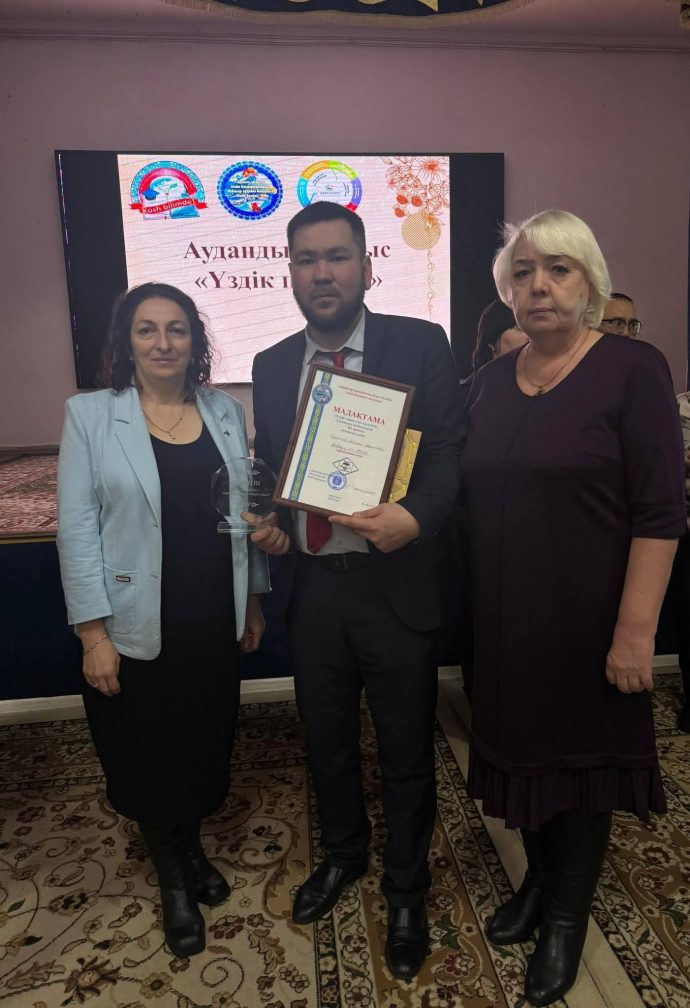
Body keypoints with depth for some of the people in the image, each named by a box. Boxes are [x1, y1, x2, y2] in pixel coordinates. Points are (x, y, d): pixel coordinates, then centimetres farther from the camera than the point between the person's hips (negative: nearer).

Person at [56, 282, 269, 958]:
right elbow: (77, 528, -9)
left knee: (204, 744, 18)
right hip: (137, 629, -2)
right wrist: (93, 632, -12)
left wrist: (254, 599, 9)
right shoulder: (91, 415, -7)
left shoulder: (225, 412, 3)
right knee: (147, 756, 14)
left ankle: (192, 849, 47)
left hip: (215, 623, 3)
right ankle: (172, 880, 40)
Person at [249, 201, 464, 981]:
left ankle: (406, 892, 41)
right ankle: (343, 854, 52)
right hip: (310, 586, 4)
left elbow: (450, 453, -8)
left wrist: (415, 515, -27)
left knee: (406, 754, 14)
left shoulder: (420, 345, -6)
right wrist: (263, 520, -7)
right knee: (325, 741, 23)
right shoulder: (271, 365, 6)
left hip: (393, 584, -3)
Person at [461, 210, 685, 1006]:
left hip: (585, 619, -4)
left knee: (580, 751, 13)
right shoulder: (493, 380, 5)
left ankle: (567, 915, 37)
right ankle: (539, 877, 45)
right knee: (521, 744, 19)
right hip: (505, 615, 5)